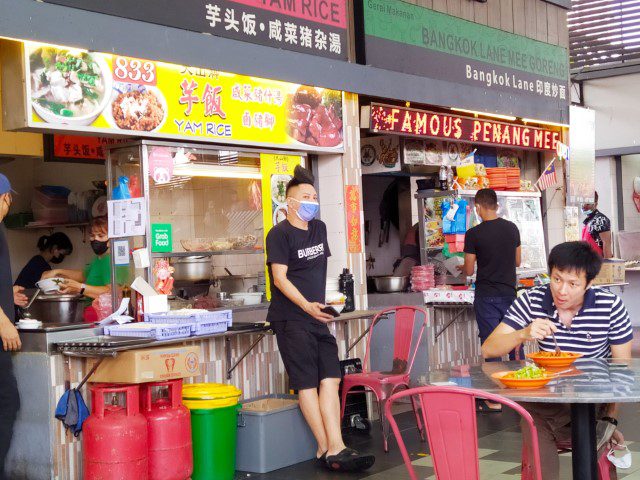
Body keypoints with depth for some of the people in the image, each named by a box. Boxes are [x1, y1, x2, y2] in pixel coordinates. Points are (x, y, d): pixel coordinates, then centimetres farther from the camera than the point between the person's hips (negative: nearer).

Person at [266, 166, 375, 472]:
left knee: (330, 379, -2)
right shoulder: (279, 234, -8)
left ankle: (334, 449, -4)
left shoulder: (319, 228, 15)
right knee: (307, 383, -5)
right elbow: (280, 278, -14)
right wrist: (307, 306, -25)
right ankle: (328, 449, -1)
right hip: (291, 319, -7)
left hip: (318, 318, 7)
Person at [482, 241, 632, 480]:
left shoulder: (610, 306, -8)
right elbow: (488, 350, -6)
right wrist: (523, 334, -24)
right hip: (547, 402, 2)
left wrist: (610, 418, -7)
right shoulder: (532, 301, -4)